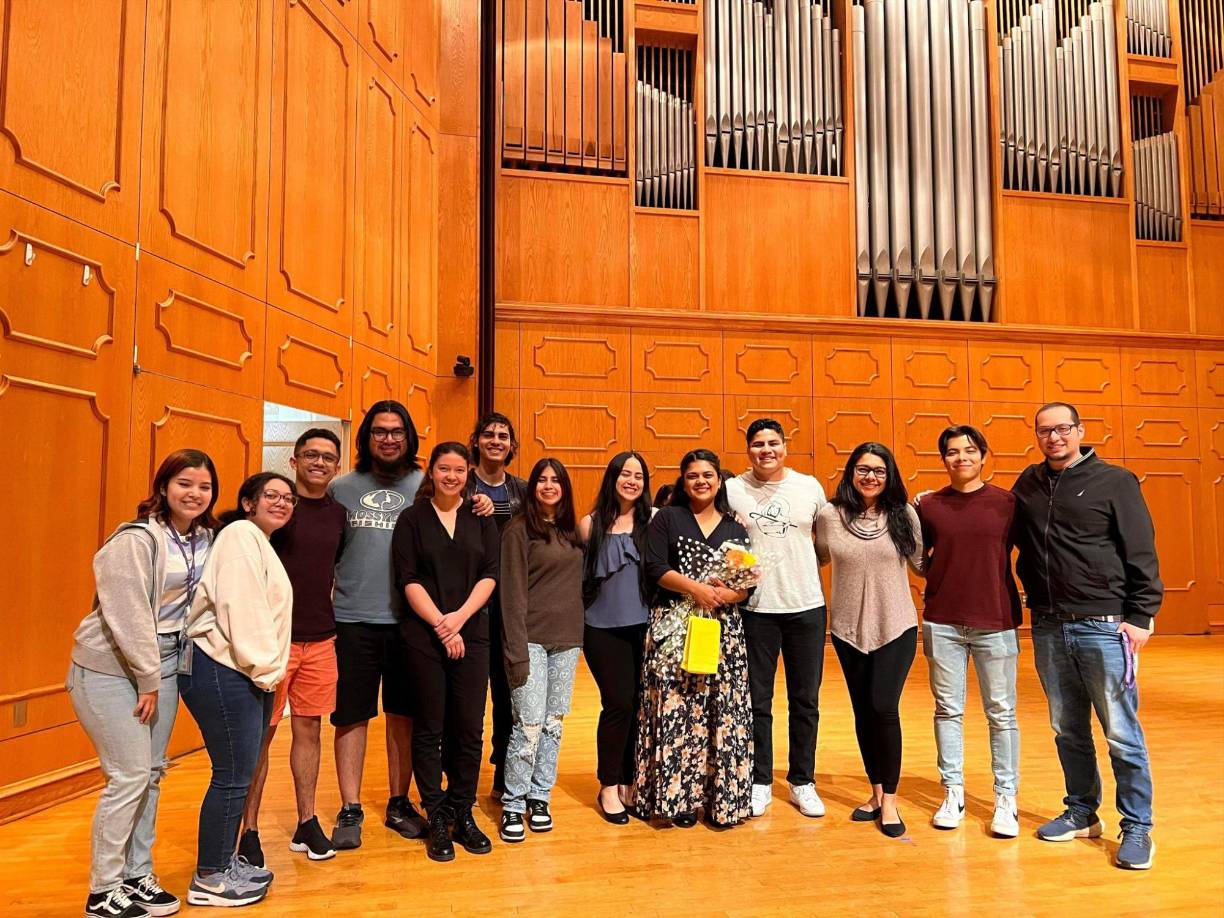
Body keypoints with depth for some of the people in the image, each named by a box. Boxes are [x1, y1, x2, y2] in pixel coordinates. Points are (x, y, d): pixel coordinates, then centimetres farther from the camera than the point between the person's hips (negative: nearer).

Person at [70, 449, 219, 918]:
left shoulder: (206, 538, 2)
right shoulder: (136, 540, -18)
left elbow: (199, 601, 5)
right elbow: (128, 616, -19)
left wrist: (158, 676, 0)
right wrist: (147, 680, -15)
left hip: (163, 664, 7)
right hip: (112, 668, -7)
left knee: (152, 772, 12)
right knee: (129, 776, -4)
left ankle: (138, 876, 25)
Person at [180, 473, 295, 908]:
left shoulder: (260, 542, 22)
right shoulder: (240, 535, -10)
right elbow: (240, 606, -19)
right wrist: (261, 668, -16)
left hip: (247, 674, 10)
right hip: (223, 671, -10)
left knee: (239, 773, 15)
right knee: (232, 775, -3)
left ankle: (224, 861, 28)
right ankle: (208, 879, 9)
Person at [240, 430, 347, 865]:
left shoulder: (338, 514, 8)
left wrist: (328, 616, 13)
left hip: (321, 640, 5)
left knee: (308, 729, 13)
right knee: (260, 734, 4)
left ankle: (307, 824, 24)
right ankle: (249, 832, 17)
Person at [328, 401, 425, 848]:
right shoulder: (341, 488, 4)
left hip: (409, 620, 1)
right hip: (353, 620, 0)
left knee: (404, 715, 11)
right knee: (352, 716, 6)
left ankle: (399, 804, 27)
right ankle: (350, 810, 20)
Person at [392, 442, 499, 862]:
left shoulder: (481, 519, 9)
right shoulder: (412, 518, 2)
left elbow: (490, 575, 2)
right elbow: (408, 580, -4)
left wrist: (460, 617, -11)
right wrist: (440, 624, -11)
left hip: (471, 633, 2)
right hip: (424, 634, -2)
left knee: (469, 729, 4)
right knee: (429, 729, 4)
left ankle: (463, 815, 19)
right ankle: (437, 820, 16)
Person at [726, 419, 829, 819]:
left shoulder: (810, 486, 3)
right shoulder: (732, 490, -2)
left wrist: (806, 568, 2)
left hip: (807, 606, 2)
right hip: (755, 608, -1)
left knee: (805, 701, 10)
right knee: (757, 701, 7)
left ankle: (802, 782, 25)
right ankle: (759, 782, 22)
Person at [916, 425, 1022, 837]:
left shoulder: (1006, 502, -1)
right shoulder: (929, 505, 4)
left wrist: (1024, 604, -4)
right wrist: (940, 575, -2)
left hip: (995, 622, -1)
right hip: (941, 623, 1)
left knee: (1001, 713, 6)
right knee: (948, 710, 9)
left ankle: (1005, 799, 18)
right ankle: (952, 793, 21)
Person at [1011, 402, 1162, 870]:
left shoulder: (1115, 481, -4)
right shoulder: (1028, 484, 9)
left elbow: (1142, 554, -5)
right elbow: (1013, 538, 20)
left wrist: (1141, 616, -10)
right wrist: (1033, 590, 8)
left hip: (1104, 626, -4)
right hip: (1048, 628, 5)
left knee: (1122, 734, 1)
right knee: (1067, 730, 14)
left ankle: (1137, 828, 15)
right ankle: (1081, 812, 29)